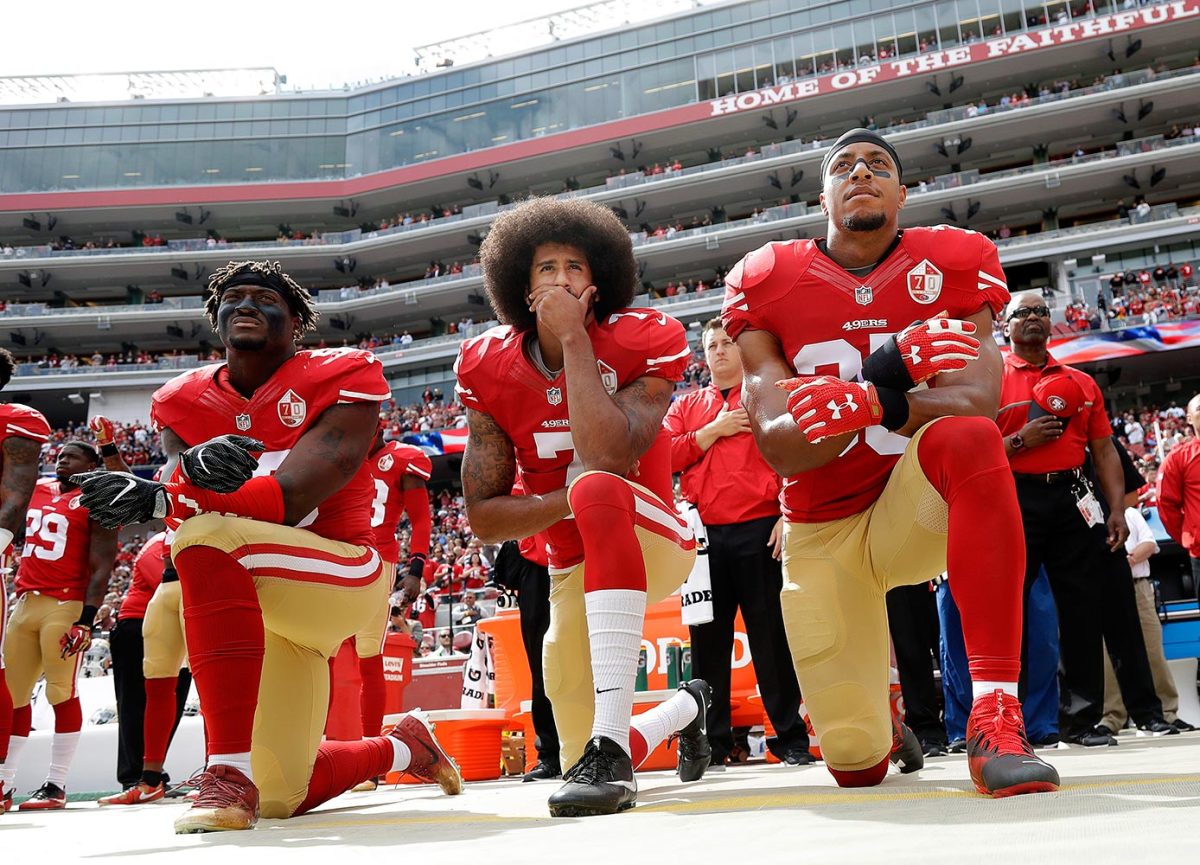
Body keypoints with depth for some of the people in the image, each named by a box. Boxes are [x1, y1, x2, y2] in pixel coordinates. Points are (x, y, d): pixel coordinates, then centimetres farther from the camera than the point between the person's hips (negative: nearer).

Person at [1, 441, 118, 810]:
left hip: (66, 606, -7)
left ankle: (56, 786, -2)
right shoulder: (35, 491, 16)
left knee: (62, 694, -6)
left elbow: (101, 568, -10)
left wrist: (86, 620, -17)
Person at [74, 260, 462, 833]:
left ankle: (229, 773, -34)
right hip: (260, 609, 6)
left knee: (209, 536, -34)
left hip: (343, 577, -6)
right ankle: (401, 747, 42)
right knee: (283, 797, 11)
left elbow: (288, 499, -22)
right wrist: (195, 465, -38)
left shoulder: (338, 381, -10)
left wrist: (153, 500, -31)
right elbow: (180, 485, -13)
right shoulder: (187, 402, 6)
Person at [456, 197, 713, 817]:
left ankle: (612, 744, -41)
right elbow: (482, 517, -7)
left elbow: (609, 458, -33)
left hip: (651, 540, -4)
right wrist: (569, 500, -24)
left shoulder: (643, 342, -15)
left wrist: (574, 338, -27)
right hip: (573, 569, 5)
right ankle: (685, 708, 45)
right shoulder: (490, 370, -6)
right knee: (582, 762, 8)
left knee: (598, 487, -39)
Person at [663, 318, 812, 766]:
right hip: (703, 535, 3)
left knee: (771, 634, 0)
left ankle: (791, 736, 10)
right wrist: (714, 431, -4)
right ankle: (710, 741, 13)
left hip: (760, 530, -3)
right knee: (708, 639, 5)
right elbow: (665, 456, 4)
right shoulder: (686, 405, 18)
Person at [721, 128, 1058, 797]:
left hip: (914, 511, -1)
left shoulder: (953, 264, -5)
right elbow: (778, 449, -15)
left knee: (968, 438, -36)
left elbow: (975, 403, -21)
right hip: (822, 533, 1)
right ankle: (883, 729, 41)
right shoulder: (765, 284, -5)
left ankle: (995, 718, -36)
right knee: (856, 766, -1)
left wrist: (870, 403, -41)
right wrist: (883, 378, -33)